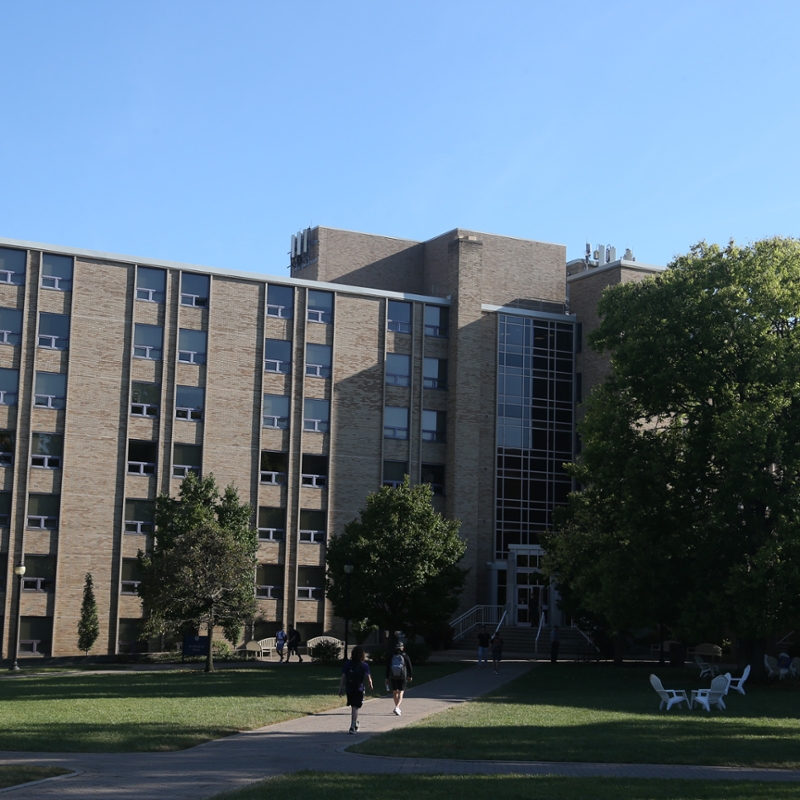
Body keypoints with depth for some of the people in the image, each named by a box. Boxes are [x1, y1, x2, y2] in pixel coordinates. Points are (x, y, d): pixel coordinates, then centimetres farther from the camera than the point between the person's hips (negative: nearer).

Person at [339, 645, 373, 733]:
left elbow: (343, 677, -3)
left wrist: (340, 689, 2)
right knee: (355, 707, -2)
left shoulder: (347, 664, -2)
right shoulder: (364, 665, -8)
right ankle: (353, 726, -9)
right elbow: (368, 678, -12)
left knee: (353, 706, 20)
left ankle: (355, 723, 38)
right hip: (359, 689, -3)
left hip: (349, 689, 3)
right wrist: (370, 685, 8)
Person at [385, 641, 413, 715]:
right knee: (400, 693, -2)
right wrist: (410, 676, 15)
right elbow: (409, 667, 2)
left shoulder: (391, 656, 2)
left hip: (393, 677, 2)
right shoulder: (405, 656, -3)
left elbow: (387, 667, 3)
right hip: (402, 677, -2)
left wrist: (387, 677, 10)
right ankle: (396, 708, -20)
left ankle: (397, 708, 28)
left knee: (395, 692, 17)